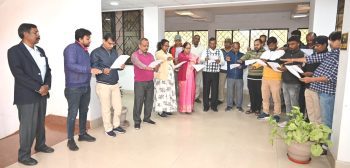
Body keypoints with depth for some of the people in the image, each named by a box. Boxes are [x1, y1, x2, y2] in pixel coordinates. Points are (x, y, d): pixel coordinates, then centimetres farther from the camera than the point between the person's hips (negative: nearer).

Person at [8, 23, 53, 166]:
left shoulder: (40, 50, 13)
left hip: (42, 93, 7)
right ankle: (23, 155, 16)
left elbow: (47, 69, 11)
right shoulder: (14, 51, -9)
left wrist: (47, 85, -6)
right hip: (27, 95, -6)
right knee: (28, 126, 0)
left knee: (41, 122, 17)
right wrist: (38, 88, -18)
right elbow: (18, 74, -17)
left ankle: (40, 145, 36)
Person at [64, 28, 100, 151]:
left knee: (84, 111, 15)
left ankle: (83, 134, 29)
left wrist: (95, 70, 6)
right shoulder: (71, 48, -12)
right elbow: (71, 66, -24)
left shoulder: (85, 50, 13)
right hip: (74, 88, -8)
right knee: (73, 113, -1)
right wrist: (90, 70, -24)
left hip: (86, 86, 8)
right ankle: (70, 139, 10)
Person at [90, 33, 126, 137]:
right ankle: (108, 129, 18)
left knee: (118, 106, 10)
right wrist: (103, 70, -31)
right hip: (103, 85, -6)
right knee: (106, 108, 3)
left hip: (115, 83, 6)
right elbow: (93, 67, -13)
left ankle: (116, 125, 28)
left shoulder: (114, 52, 13)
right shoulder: (96, 52, -7)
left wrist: (121, 66, -5)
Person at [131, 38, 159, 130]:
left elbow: (155, 69, 8)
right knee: (138, 102, -1)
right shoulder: (135, 55, -4)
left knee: (149, 101, 11)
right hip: (139, 83, -5)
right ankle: (137, 121, 9)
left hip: (150, 82, 5)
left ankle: (147, 118, 26)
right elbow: (138, 63, -26)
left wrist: (157, 67, -16)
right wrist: (146, 67, -44)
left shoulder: (150, 55, 13)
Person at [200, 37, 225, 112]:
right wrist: (205, 59, -34)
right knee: (206, 89, 3)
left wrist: (219, 61, -19)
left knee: (215, 89, 5)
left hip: (215, 73, 1)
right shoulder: (205, 51, 3)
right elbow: (201, 60, -12)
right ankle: (206, 106, 14)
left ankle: (214, 106, 18)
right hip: (206, 72, -1)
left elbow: (223, 62, 3)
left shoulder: (219, 51, 8)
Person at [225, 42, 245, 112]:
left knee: (239, 91, 5)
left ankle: (239, 106, 17)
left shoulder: (242, 55, 8)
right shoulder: (229, 54, 6)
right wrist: (226, 59, -31)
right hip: (230, 76, -1)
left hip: (239, 76, 1)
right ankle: (229, 105, 15)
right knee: (230, 91, 4)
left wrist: (241, 66, -14)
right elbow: (225, 58, -8)